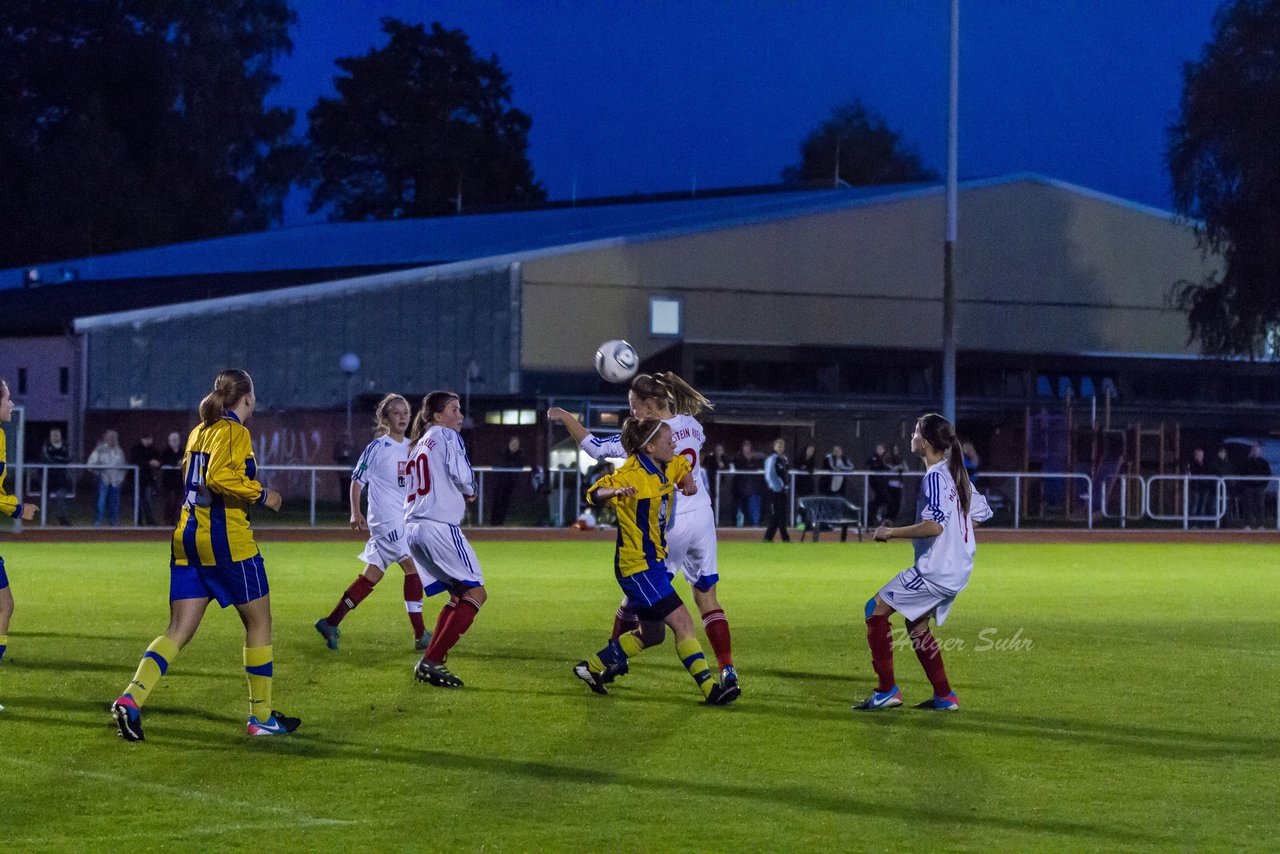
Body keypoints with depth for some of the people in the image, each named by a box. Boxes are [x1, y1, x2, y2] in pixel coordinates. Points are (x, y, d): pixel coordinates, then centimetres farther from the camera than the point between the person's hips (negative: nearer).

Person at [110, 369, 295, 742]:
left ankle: (131, 699, -16)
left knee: (179, 631, 4)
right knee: (259, 622, 9)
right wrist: (261, 494, -13)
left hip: (188, 538, 8)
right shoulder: (234, 432, -10)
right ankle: (261, 716, 14)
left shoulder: (199, 431, 15)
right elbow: (219, 476, -24)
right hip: (226, 539, -8)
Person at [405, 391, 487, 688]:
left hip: (413, 528, 9)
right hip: (440, 525, -9)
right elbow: (462, 476, -11)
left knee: (459, 594, 17)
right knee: (476, 592, -7)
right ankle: (431, 662, -18)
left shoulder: (417, 446, 26)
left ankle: (429, 662, 7)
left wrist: (461, 495, 18)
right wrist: (469, 493, 10)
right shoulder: (447, 436, 0)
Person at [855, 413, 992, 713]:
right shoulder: (957, 473, 11)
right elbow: (981, 513, 20)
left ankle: (887, 690, -6)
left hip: (934, 570, -10)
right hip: (957, 570, 10)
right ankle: (944, 696, 20)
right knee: (916, 623, 21)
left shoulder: (935, 477, -17)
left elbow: (934, 526, -30)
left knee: (877, 609, -4)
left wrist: (891, 533, -21)